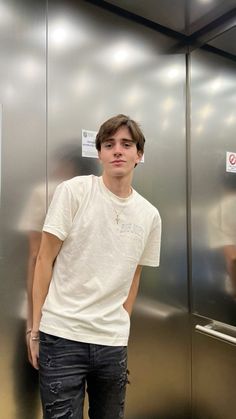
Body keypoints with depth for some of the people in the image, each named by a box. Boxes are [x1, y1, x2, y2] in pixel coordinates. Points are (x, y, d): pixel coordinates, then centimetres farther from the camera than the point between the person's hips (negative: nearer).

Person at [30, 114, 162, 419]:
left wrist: (122, 329, 11)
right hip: (61, 336, -3)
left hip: (113, 342, 4)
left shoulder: (150, 215, 3)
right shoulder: (72, 191, -8)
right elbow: (44, 260, -5)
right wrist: (35, 327, -5)